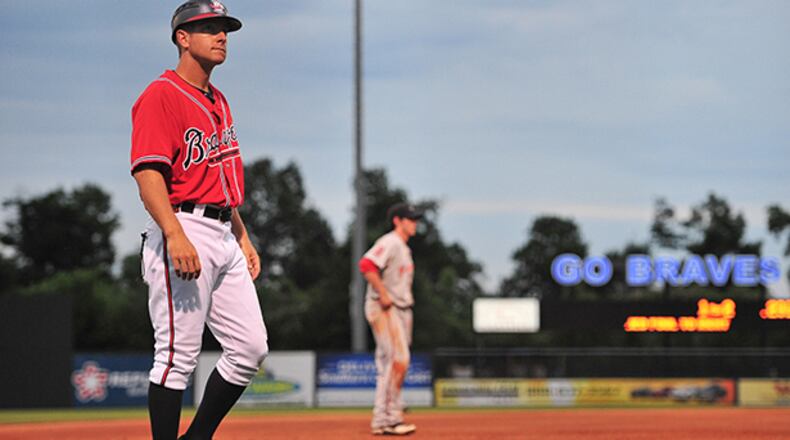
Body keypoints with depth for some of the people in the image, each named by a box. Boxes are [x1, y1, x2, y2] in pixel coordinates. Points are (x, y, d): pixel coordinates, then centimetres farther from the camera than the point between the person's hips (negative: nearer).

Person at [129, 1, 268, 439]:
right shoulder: (160, 96, -8)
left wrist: (242, 236, 21)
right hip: (183, 232, -9)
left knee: (250, 349, 7)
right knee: (177, 356, -8)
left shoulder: (218, 101, 21)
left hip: (223, 237, 9)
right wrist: (175, 236, -30)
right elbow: (147, 173, -19)